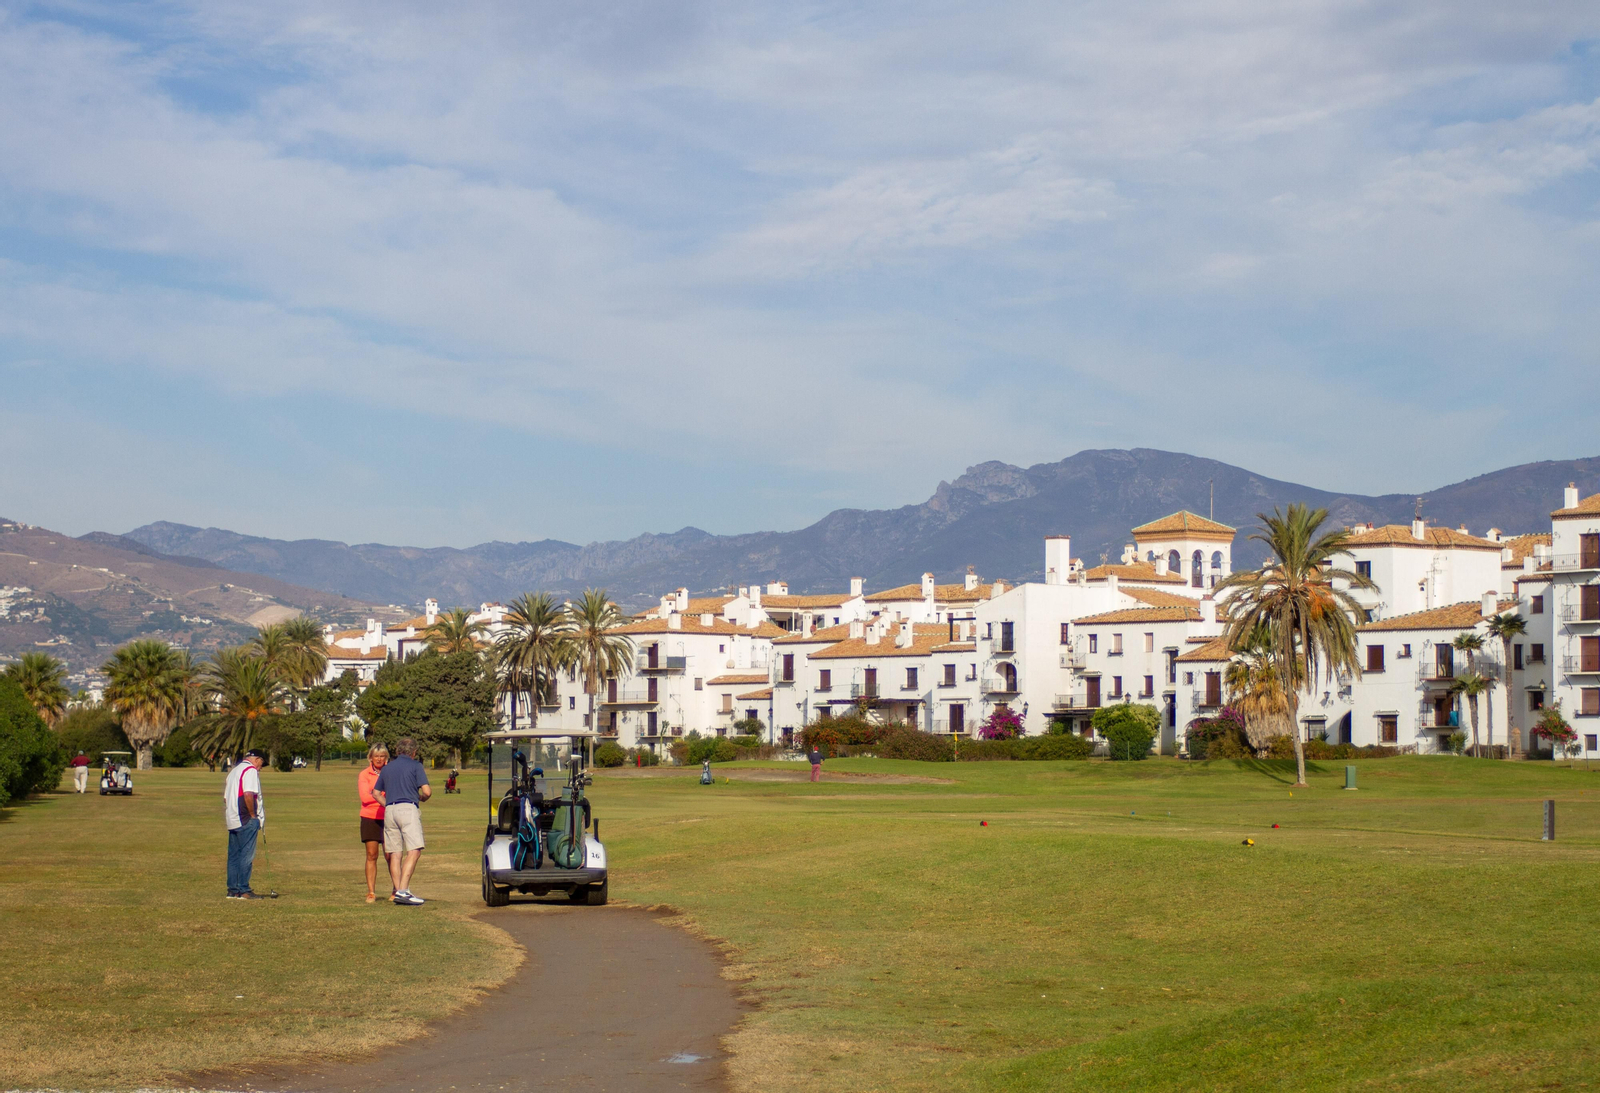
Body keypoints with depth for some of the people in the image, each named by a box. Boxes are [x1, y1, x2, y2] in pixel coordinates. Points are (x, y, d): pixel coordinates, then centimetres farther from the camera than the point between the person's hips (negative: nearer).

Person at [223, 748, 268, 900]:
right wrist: (253, 815, -12)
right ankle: (244, 891, -8)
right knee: (246, 856, -7)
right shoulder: (251, 770, -8)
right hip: (246, 821, -9)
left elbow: (226, 797, 21)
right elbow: (248, 795, -22)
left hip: (232, 821, 9)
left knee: (234, 856, 10)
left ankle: (233, 890, 11)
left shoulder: (234, 771, 21)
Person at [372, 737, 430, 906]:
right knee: (414, 851, -12)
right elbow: (427, 791, -4)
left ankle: (398, 892, 4)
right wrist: (422, 798, 17)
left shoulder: (387, 768, 20)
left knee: (395, 854, 7)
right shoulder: (415, 766, 3)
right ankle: (403, 891, -24)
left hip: (389, 810, 6)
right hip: (408, 808, -6)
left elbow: (376, 793, 22)